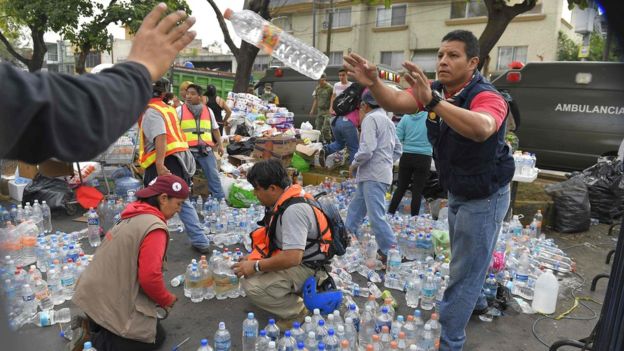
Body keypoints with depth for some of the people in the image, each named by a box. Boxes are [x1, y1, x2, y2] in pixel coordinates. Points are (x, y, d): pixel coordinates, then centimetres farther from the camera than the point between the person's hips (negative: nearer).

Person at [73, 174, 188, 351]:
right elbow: (150, 277, -26)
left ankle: (94, 326, 13)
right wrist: (167, 300, -4)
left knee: (152, 323, 25)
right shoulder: (155, 228, -23)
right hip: (110, 303, -9)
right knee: (156, 337, 11)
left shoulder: (134, 216, 6)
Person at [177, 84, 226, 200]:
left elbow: (215, 129, 18)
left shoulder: (208, 111, 11)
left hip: (206, 149, 2)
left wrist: (220, 144, 13)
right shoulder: (180, 110, 4)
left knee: (214, 176, 1)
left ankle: (221, 200, 7)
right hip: (187, 150, -1)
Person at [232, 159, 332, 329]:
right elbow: (275, 237, 14)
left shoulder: (293, 210, -29)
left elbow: (292, 258, -34)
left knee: (252, 286, -22)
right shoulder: (284, 199, 0)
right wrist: (253, 259, 6)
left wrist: (256, 267, -21)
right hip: (295, 258, 10)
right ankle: (291, 292, 16)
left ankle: (297, 312, -3)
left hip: (307, 268, -10)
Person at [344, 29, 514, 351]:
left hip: (485, 196, -7)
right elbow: (396, 103, -19)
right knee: (464, 260, 27)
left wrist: (432, 101, -59)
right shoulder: (436, 90, -6)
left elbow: (482, 129, -50)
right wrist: (373, 83, -38)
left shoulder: (487, 97, -27)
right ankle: (476, 301, 53)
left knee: (464, 269, 0)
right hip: (457, 192, 8)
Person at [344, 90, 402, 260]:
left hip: (373, 176, -10)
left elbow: (367, 149, -19)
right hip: (383, 173, 10)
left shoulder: (370, 119, -8)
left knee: (376, 216, -9)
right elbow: (398, 150, 22)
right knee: (355, 209, 19)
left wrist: (353, 165, -5)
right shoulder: (388, 121, 20)